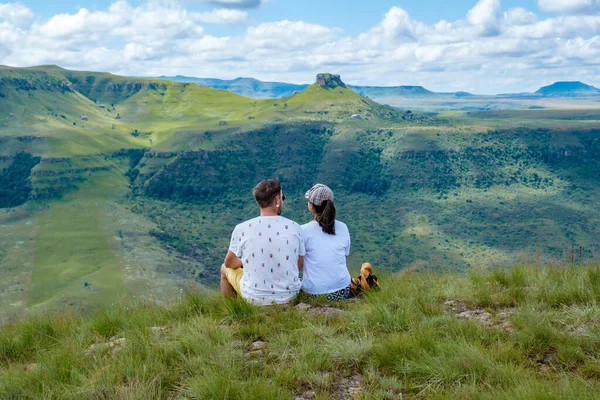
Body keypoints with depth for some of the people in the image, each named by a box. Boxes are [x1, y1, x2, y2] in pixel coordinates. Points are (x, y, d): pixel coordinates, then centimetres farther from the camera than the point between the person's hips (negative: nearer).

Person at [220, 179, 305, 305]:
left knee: (225, 268, 28)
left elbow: (229, 263, 2)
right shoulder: (295, 228, -11)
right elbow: (299, 266, 0)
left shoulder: (242, 229, -15)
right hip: (289, 295, 3)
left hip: (255, 298, -2)